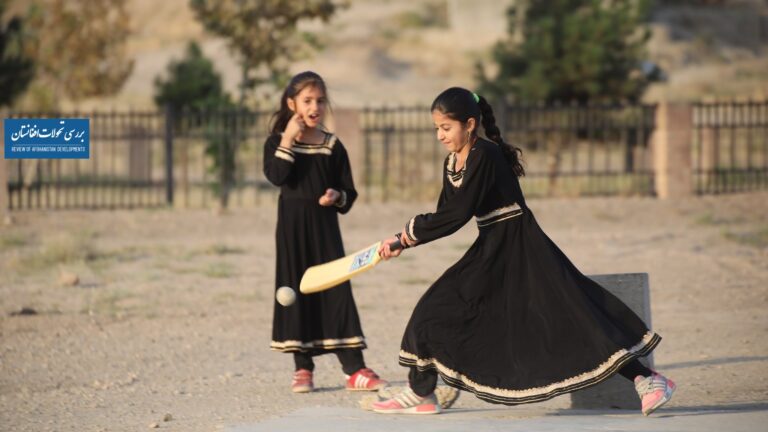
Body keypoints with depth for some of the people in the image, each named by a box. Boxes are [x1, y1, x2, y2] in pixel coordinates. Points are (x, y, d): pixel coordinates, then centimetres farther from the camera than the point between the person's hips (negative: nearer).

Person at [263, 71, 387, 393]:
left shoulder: (333, 146, 5)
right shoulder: (277, 142, 2)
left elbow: (348, 192, 7)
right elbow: (276, 176, -17)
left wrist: (337, 197, -14)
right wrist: (288, 140, -18)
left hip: (324, 225, 1)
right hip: (292, 226, -1)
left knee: (336, 291, -4)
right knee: (296, 292, 2)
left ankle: (354, 369, -5)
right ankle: (302, 368, 11)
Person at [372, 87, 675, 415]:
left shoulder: (485, 155, -19)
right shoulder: (452, 164, 8)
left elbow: (457, 215, -22)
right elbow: (444, 217, 12)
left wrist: (410, 232, -12)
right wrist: (404, 241, 0)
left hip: (524, 252, -9)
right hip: (491, 252, 9)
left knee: (573, 315, -12)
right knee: (436, 308, 4)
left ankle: (645, 379, -11)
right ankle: (420, 394, 14)